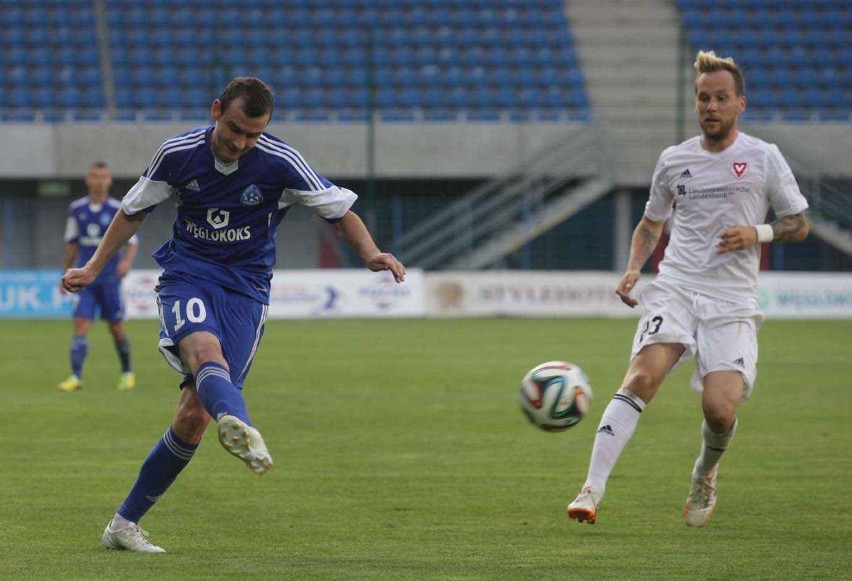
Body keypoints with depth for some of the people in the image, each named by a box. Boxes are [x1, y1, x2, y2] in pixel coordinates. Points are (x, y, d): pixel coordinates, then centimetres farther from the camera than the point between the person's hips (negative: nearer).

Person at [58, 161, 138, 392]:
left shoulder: (117, 210, -4)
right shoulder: (76, 209, 5)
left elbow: (132, 242, -2)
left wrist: (127, 261, -22)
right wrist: (66, 274, 16)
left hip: (110, 276, -2)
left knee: (116, 327, 6)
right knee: (80, 324, -11)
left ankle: (127, 372, 26)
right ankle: (76, 377, -15)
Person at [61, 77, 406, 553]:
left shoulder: (281, 164, -7)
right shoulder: (178, 154, -3)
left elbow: (339, 210, 2)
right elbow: (134, 210, 13)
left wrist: (371, 254, -15)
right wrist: (93, 269, 14)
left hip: (245, 290, 0)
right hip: (187, 276, 0)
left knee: (194, 416, -8)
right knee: (206, 349, -36)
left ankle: (125, 524, 6)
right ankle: (240, 427, -69)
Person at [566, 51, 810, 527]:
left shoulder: (763, 158, 5)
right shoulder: (674, 160, 12)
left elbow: (799, 225, 10)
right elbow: (652, 223, 26)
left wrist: (758, 232, -10)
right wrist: (633, 269, 8)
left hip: (732, 299, -1)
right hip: (676, 287, 2)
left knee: (719, 408, -16)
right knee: (642, 378, -23)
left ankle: (706, 474, 20)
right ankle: (593, 489, -28)